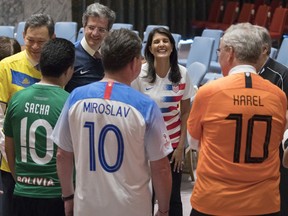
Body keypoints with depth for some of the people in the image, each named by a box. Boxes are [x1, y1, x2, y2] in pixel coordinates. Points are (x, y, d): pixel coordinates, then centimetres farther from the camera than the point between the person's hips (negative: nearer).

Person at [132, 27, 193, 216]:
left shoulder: (182, 74, -4)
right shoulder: (140, 73, -10)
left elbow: (186, 112, 3)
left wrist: (181, 145, -1)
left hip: (173, 143, 2)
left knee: (173, 197, 7)